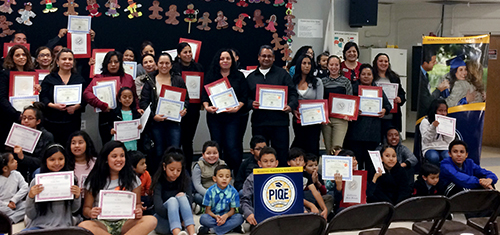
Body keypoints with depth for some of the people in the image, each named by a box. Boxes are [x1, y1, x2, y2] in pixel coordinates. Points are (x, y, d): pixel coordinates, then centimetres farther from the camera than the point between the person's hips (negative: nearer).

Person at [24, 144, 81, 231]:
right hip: (38, 225, 0)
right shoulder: (36, 182, 3)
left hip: (62, 226, 0)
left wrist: (77, 197, -3)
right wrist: (30, 197, -12)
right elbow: (30, 215, 5)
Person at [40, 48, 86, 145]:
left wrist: (75, 107, -12)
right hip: (52, 122, -1)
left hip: (72, 122, 1)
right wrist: (53, 105, -16)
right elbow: (43, 97, 2)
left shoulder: (80, 79, 13)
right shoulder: (49, 79, 10)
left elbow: (84, 98, 7)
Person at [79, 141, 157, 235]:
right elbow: (86, 208, 5)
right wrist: (90, 213, -19)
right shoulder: (94, 181, 3)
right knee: (83, 226, -34)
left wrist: (138, 211, -12)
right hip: (102, 223, -1)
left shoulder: (132, 179, 7)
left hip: (125, 223, 1)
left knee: (151, 221, -29)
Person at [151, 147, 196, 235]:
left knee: (182, 197, -24)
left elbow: (188, 203, -14)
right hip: (162, 222, -3)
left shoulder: (185, 179, -3)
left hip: (179, 221, 3)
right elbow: (158, 208, -26)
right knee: (172, 200, -30)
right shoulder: (159, 181, -13)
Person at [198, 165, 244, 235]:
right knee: (203, 218, -30)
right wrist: (215, 216, -25)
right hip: (213, 217, -1)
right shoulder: (210, 191, -4)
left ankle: (210, 229, -27)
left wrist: (226, 215, -23)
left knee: (239, 217, -28)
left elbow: (233, 209, 1)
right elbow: (208, 210, -3)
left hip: (226, 217, 2)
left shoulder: (233, 192, -3)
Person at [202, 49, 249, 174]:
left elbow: (244, 96, 4)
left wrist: (237, 107, -13)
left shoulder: (239, 76, 9)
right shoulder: (210, 76, 11)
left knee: (232, 147, -10)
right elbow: (204, 95, 8)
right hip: (214, 116, 2)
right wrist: (207, 107, -10)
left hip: (233, 116, -2)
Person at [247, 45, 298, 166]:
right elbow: (246, 97, 12)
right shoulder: (251, 77, 16)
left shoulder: (282, 74, 10)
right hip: (258, 121, 2)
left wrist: (291, 105, -12)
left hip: (279, 121, -2)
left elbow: (292, 92, 5)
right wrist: (251, 103, -9)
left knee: (281, 153, 0)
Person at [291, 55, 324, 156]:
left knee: (312, 149, -3)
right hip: (297, 120, 1)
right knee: (299, 148, 6)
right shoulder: (293, 82, 5)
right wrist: (293, 110, -13)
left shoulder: (317, 82, 4)